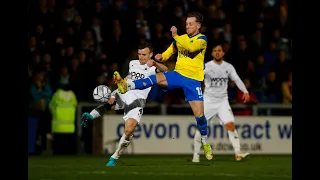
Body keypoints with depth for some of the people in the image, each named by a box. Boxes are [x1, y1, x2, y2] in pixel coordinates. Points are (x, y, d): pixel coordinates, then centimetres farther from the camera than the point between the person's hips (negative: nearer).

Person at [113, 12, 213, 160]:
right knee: (157, 78, -27)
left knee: (199, 113, -7)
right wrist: (160, 57, -9)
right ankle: (126, 86, -44)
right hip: (178, 74, 4)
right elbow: (167, 53, 14)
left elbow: (191, 47, -27)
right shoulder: (181, 38, 13)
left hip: (193, 80, -3)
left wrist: (175, 36, -29)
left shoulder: (202, 39, -5)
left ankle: (205, 143, 12)